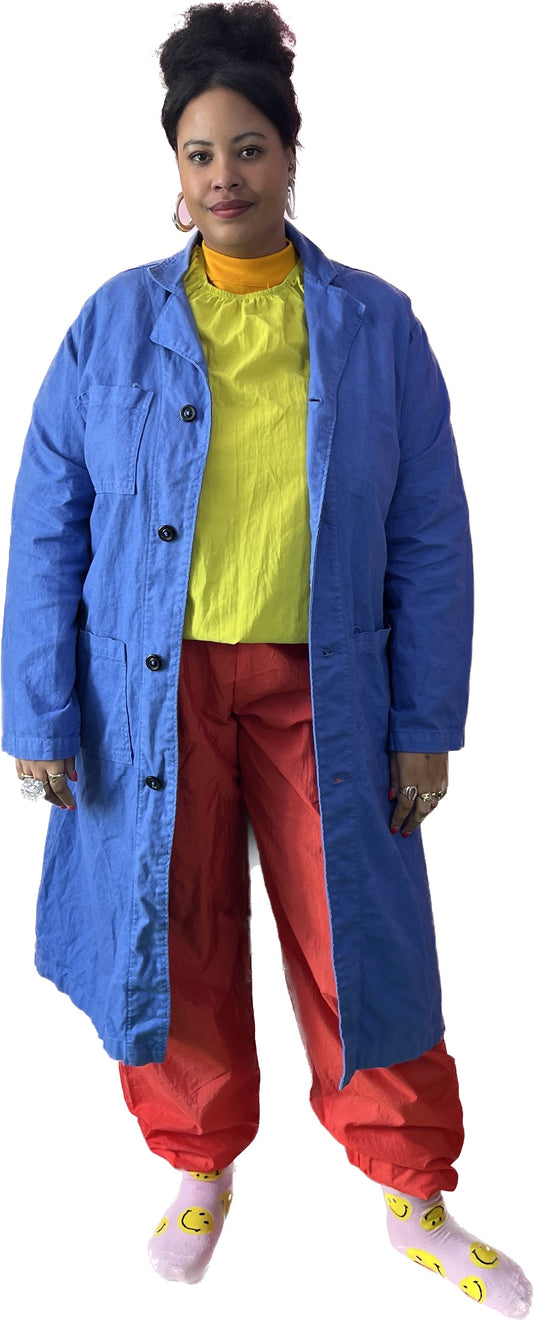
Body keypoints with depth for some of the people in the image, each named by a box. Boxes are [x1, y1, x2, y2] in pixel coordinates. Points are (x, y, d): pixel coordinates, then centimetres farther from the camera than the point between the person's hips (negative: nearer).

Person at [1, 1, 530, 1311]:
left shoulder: (375, 325, 1)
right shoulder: (116, 322, 1)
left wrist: (428, 722, -2)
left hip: (322, 691, 0)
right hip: (156, 689, 1)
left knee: (358, 943, 7)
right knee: (175, 937, 12)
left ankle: (416, 1202, 28)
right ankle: (201, 1169, 37)